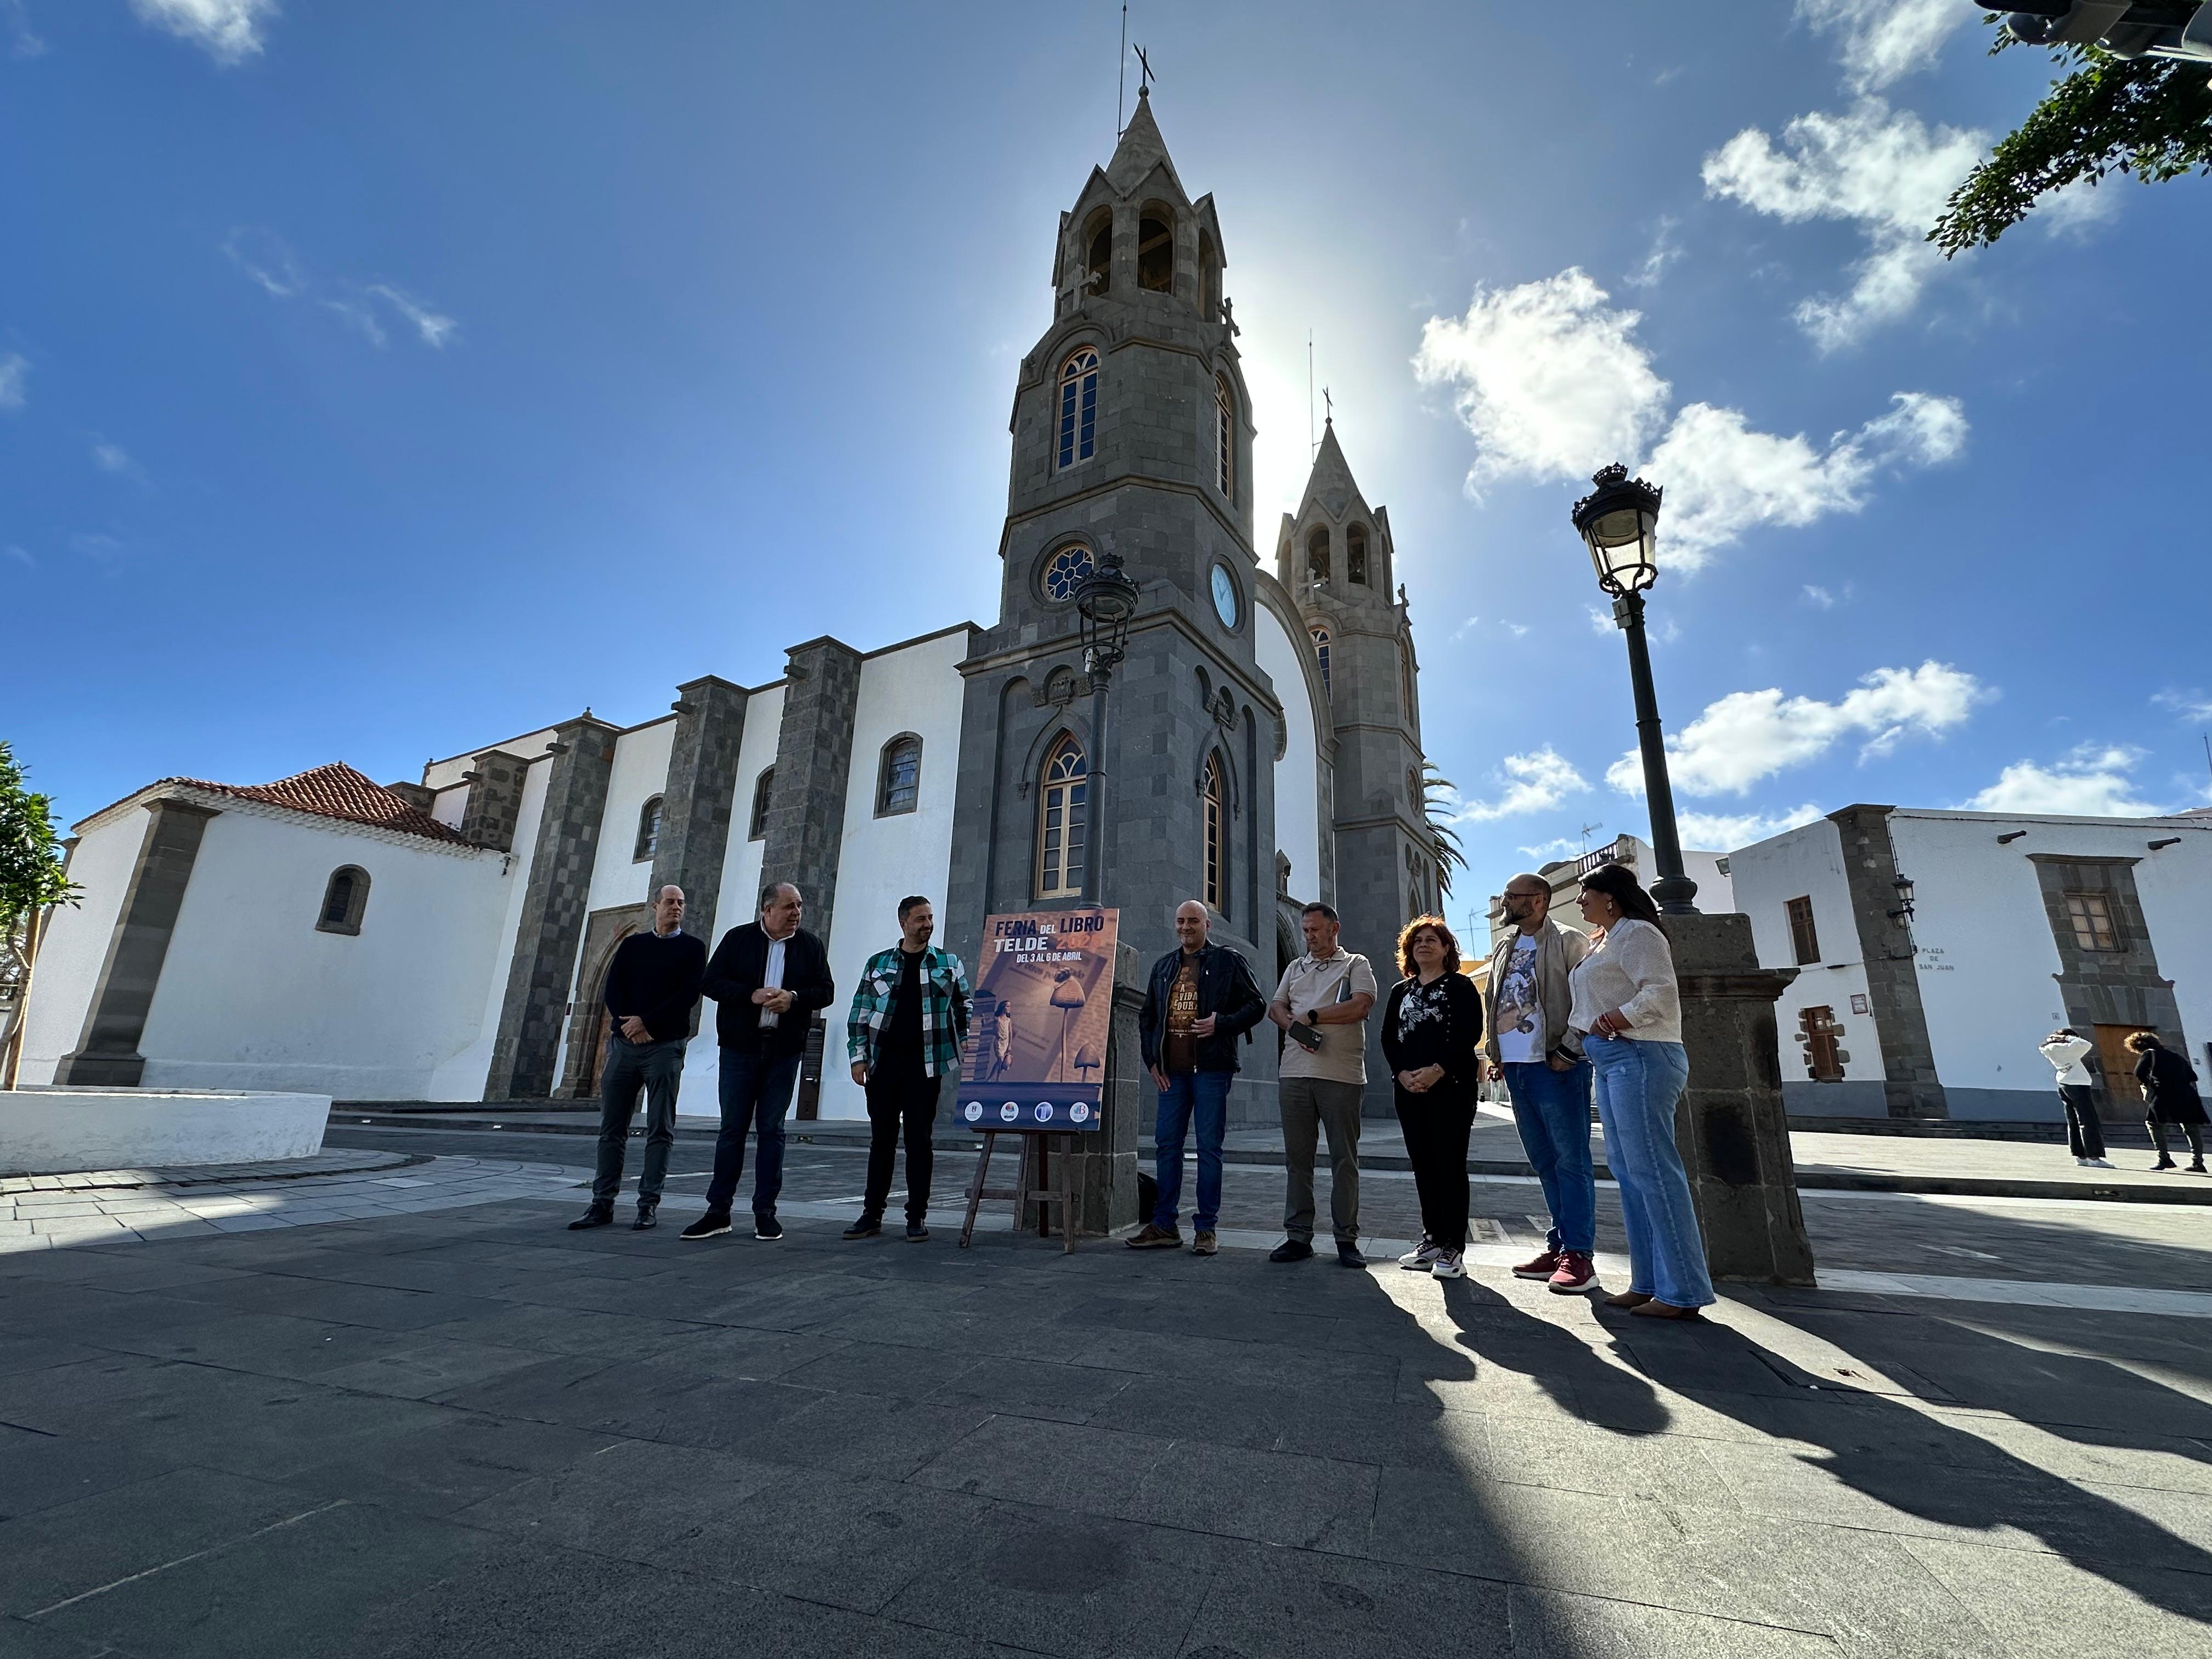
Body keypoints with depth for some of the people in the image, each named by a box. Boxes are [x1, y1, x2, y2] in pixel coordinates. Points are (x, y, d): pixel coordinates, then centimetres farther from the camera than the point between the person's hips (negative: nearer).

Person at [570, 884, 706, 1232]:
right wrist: (629, 1023, -10)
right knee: (612, 1127, 6)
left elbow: (689, 995, -6)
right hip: (624, 1043, 3)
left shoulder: (692, 948, 6)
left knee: (660, 1130, -1)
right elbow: (611, 990, 6)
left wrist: (646, 1022, -13)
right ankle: (603, 1203, 13)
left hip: (665, 1046, -3)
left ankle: (649, 1204, 6)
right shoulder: (632, 945, 15)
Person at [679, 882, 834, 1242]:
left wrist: (794, 998, -15)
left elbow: (826, 992, 4)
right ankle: (718, 1211, 15)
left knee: (772, 1130, 6)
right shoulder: (738, 939, 2)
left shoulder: (810, 945, 5)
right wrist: (752, 995, -16)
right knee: (732, 1128, 5)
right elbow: (711, 981, -2)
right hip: (740, 1047, -1)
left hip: (784, 1051, 1)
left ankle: (765, 1212, 15)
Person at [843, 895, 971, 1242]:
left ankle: (917, 1218, 13)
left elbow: (966, 1010, 9)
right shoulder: (878, 964, 9)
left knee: (919, 1140, 3)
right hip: (883, 1063, 1)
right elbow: (859, 1015, 9)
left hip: (925, 1064, -1)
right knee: (881, 1139, 8)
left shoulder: (948, 964, 7)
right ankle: (872, 1216, 18)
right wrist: (858, 1057, 2)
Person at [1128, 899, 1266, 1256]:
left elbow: (1256, 1006, 0)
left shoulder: (1228, 962, 2)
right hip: (1171, 1070, 5)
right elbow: (1146, 1016, 20)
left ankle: (1206, 1228, 10)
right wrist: (1151, 1059, 10)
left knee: (1209, 1146, 1)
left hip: (1211, 1067, -5)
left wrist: (1221, 1023, -15)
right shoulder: (1164, 966, 16)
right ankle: (1164, 1226, 17)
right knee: (1166, 1143, 7)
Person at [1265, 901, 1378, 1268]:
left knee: (1344, 1158, 2)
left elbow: (1360, 1005, -9)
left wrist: (1311, 1016, -6)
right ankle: (1298, 1236, 11)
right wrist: (1295, 1026, -6)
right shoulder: (1295, 967, 22)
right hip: (1295, 1072, 4)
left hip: (1341, 1075, -4)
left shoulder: (1355, 964, 8)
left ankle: (1347, 1238, 10)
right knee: (1297, 1158, 5)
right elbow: (1276, 1008, 15)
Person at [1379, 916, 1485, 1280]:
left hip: (1451, 1086, -5)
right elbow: (1388, 1038, 9)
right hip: (1409, 1088, 5)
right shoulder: (1401, 991, 16)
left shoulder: (1461, 986, 2)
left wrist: (1437, 1070, -19)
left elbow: (1470, 1034, -10)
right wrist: (1403, 1073, -8)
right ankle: (1432, 1239, 17)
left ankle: (1454, 1247, 3)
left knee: (1450, 1164, -4)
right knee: (1423, 1165, 8)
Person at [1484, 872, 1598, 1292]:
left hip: (1555, 1067, -7)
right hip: (1515, 1068, 8)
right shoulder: (1504, 949, 17)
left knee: (1570, 1161, -3)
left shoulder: (1567, 942, -5)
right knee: (1544, 1163, 12)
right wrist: (1494, 1053, 12)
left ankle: (1578, 1254, 3)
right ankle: (1558, 1246, 20)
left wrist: (1568, 1052, -15)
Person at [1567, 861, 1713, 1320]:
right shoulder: (1602, 941, 22)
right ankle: (1648, 1283, 14)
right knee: (1628, 1169, 9)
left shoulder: (1637, 933, -7)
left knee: (1652, 1168, -9)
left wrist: (1616, 1020, -19)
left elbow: (1661, 992, -19)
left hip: (1638, 1057, -10)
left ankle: (1683, 1291, -3)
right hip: (1611, 1062, 10)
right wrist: (1586, 1032, 10)